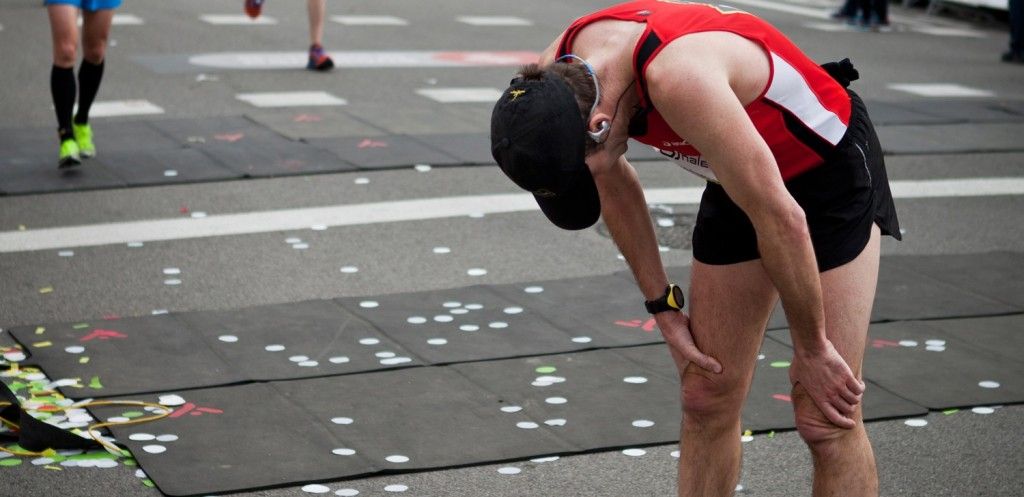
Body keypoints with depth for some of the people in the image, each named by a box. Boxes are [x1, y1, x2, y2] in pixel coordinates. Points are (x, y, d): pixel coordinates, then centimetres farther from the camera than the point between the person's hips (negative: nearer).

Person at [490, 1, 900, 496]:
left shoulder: (679, 78, -39)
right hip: (741, 182, 7)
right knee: (706, 401, 7)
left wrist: (811, 349, -18)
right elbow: (616, 186, 6)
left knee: (826, 419, -8)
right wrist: (662, 306, 6)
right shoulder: (556, 82, -15)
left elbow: (781, 219, -31)